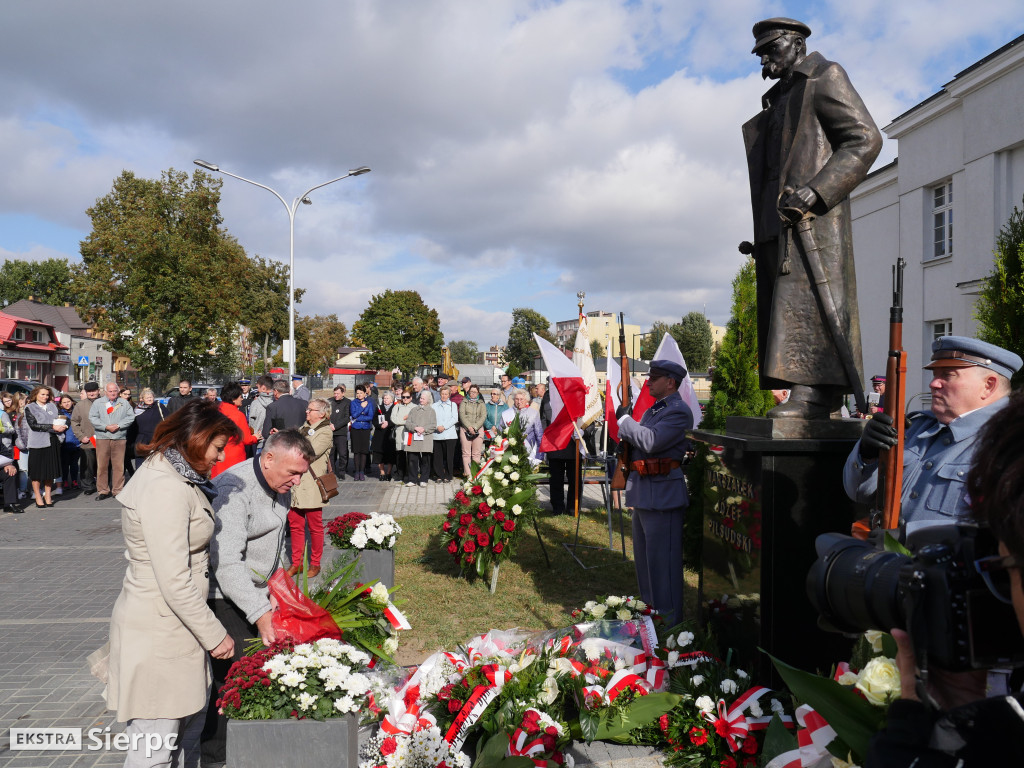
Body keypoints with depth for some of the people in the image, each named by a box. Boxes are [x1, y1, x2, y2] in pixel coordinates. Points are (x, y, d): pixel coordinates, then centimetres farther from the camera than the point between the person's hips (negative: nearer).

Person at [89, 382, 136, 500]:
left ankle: (118, 490, 7)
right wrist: (106, 427, -9)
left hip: (120, 438, 0)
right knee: (102, 465, 0)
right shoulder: (98, 403, 11)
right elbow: (92, 418, 2)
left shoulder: (124, 403, 12)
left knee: (119, 465, -1)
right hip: (102, 437, 0)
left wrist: (118, 426, -8)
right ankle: (103, 490, 8)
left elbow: (131, 417, 5)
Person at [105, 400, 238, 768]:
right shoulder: (164, 489, -22)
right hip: (157, 630, -10)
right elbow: (175, 582, -24)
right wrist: (214, 634, -14)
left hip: (173, 624, 10)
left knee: (193, 718, 20)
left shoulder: (175, 477, 10)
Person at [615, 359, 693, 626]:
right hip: (643, 493, 10)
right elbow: (638, 441, 22)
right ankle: (650, 610, 33)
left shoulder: (679, 411, -13)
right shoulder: (652, 410, 17)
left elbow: (651, 441, -25)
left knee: (662, 559, -4)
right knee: (644, 556, 19)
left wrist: (625, 419, -13)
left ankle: (669, 620, 6)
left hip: (662, 494, -10)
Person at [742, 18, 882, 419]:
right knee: (784, 306, 2)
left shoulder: (825, 78, 5)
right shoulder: (778, 99, 29)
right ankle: (812, 395, 2)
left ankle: (814, 393, -22)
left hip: (814, 219, -8)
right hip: (777, 224, 8)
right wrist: (760, 236, 16)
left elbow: (865, 139, -7)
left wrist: (815, 191, -20)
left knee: (806, 299, -18)